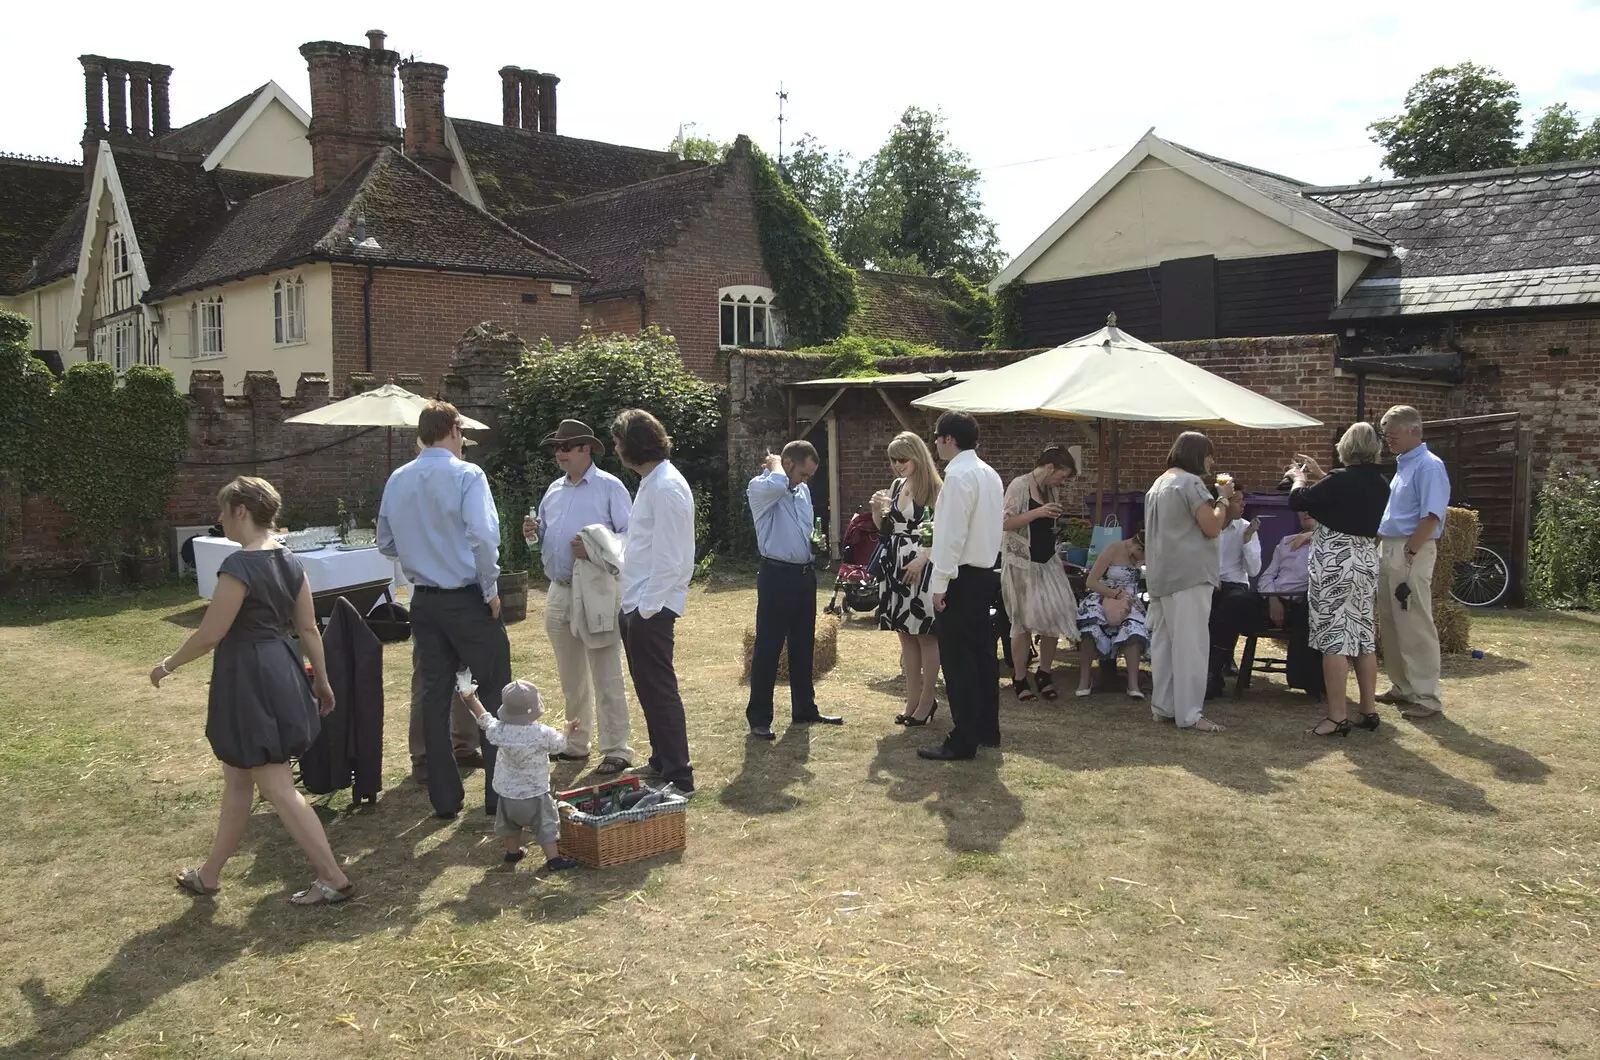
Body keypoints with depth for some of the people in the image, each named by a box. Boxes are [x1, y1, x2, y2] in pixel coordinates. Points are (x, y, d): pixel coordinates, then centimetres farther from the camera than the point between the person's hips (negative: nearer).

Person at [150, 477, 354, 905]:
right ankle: (210, 874, 34)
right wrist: (322, 680, 17)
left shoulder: (239, 565, -20)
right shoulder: (290, 560, 5)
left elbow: (211, 634, -16)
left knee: (279, 790, -2)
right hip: (282, 673, 9)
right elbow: (308, 628, 9)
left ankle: (334, 880, 1)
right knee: (237, 779, 21)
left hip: (248, 681, -9)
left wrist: (169, 664, 0)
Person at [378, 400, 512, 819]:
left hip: (424, 601, 5)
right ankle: (499, 792, 8)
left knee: (435, 695, 10)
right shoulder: (466, 475, -12)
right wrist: (491, 591, -10)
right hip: (468, 599, -5)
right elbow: (483, 537, -21)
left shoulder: (397, 480, 4)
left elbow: (386, 543, 11)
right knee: (493, 692, 5)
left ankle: (444, 796, 16)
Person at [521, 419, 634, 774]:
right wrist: (535, 532, 1)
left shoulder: (609, 487, -5)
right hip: (559, 593, 7)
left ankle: (616, 750, 1)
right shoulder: (554, 491, 15)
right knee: (571, 677, 16)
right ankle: (576, 742, 27)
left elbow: (630, 535, -11)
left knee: (606, 677, -5)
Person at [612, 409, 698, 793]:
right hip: (638, 603, 10)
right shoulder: (651, 481, 14)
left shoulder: (665, 487, -18)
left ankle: (678, 777, 4)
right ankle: (661, 763, 30)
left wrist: (648, 607, -19)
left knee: (659, 690, -4)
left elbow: (668, 557, -21)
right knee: (649, 689, 18)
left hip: (652, 607, -10)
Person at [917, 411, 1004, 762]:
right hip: (986, 572, 10)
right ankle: (987, 729, 23)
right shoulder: (990, 474, 13)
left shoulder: (958, 475, -16)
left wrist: (940, 583, -18)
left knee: (958, 658, -5)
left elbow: (951, 534, -21)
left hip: (963, 576, -10)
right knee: (982, 652, 15)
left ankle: (963, 741, -2)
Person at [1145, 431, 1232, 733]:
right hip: (1189, 574, -10)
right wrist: (1223, 498, 0)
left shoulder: (1159, 483, 17)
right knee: (1191, 644, -7)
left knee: (1163, 640, 11)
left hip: (1161, 575, 10)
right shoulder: (1191, 482, -11)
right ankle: (1189, 714, -7)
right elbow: (1212, 527, -15)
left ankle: (1162, 707, 15)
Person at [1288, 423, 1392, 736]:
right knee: (1364, 636, 13)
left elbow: (1297, 501, -10)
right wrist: (1319, 475, 29)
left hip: (1335, 563, -7)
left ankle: (1338, 716, -4)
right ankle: (1369, 710, 19)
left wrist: (1299, 478, 10)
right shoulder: (1380, 483, 6)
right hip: (1366, 562, 8)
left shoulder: (1340, 479, -17)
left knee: (1334, 638, -4)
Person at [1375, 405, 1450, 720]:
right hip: (1389, 549, 10)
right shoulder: (1402, 465, 16)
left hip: (1411, 553, -10)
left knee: (1415, 626, -6)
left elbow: (1432, 516, -20)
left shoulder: (1428, 466, -12)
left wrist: (1409, 553, -21)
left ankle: (1426, 697, 1)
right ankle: (1402, 687, 25)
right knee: (1391, 624, 14)